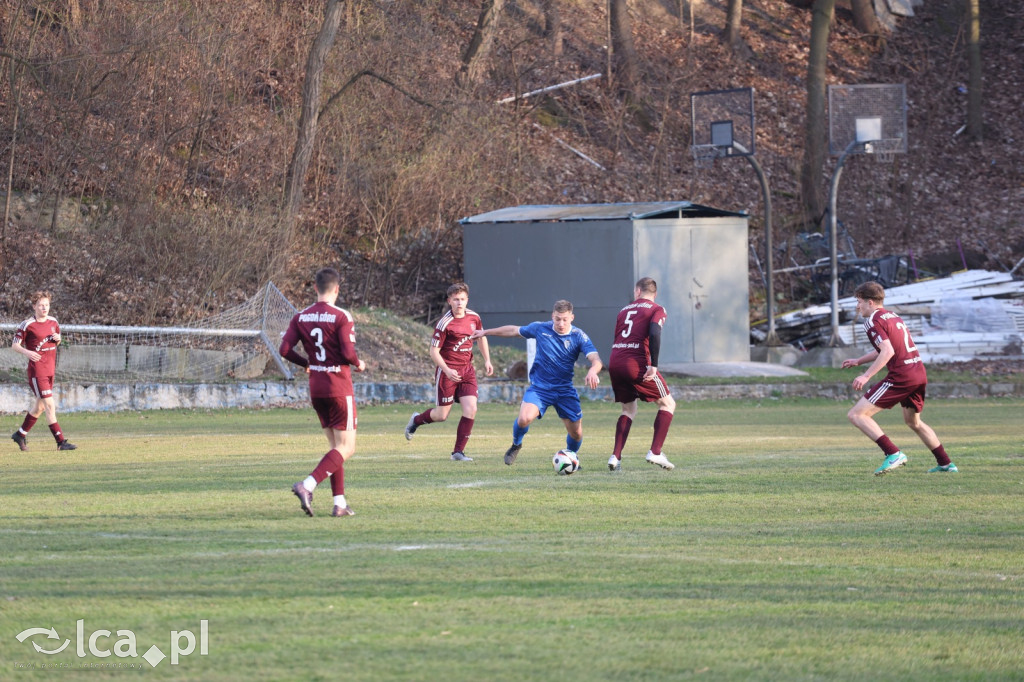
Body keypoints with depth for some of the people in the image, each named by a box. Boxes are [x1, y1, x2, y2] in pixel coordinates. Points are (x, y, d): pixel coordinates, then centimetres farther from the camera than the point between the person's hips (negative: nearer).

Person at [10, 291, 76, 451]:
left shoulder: (53, 322, 9)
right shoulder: (27, 325, -9)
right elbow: (15, 345, -7)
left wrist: (58, 339, -1)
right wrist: (26, 352, -27)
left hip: (50, 369, 7)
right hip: (36, 370, -7)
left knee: (40, 406, 15)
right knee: (50, 405, -12)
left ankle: (20, 435, 31)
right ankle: (61, 442, -13)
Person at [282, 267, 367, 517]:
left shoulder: (300, 318, 3)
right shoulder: (341, 317, -12)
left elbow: (285, 349, -3)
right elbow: (348, 353, -19)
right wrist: (359, 364, 3)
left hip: (316, 389, 6)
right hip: (339, 388, -6)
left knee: (336, 446, 16)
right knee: (346, 448, -3)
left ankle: (340, 503, 10)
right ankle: (307, 485, -23)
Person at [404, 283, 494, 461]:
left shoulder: (474, 318, 2)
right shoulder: (444, 324, -16)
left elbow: (481, 337, 23)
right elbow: (434, 351, -15)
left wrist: (487, 360, 14)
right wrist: (447, 370, -27)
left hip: (467, 370, 5)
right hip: (448, 371, -5)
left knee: (470, 410, -9)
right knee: (442, 415, 2)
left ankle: (458, 451, 1)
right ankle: (416, 420, 35)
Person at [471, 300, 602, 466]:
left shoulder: (579, 337, -10)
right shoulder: (540, 328, -5)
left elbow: (595, 360, -23)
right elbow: (514, 330, 12)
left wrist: (592, 371, -47)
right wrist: (486, 332, 21)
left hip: (565, 390, 1)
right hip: (539, 388, -1)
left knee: (576, 433, 1)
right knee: (524, 419, -26)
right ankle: (516, 445, 8)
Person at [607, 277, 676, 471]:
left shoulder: (624, 310, 22)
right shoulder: (656, 310, 5)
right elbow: (654, 334, -13)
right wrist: (653, 366, -15)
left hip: (614, 364, 6)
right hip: (637, 364, -5)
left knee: (628, 410, 22)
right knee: (668, 404, 9)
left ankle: (615, 457, 6)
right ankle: (655, 452, -3)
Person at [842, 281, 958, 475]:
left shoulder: (873, 322, -7)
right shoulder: (893, 316, 21)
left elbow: (888, 352, -19)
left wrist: (866, 376, -21)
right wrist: (858, 361, 36)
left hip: (901, 375, -9)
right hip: (920, 373, 9)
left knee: (856, 414, -8)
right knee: (914, 422, 30)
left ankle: (893, 454, -18)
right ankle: (945, 463, 31)